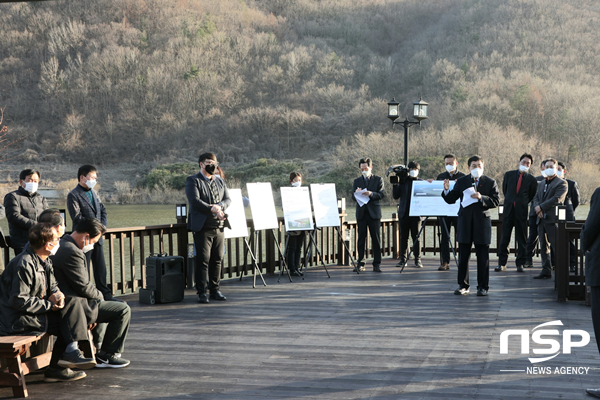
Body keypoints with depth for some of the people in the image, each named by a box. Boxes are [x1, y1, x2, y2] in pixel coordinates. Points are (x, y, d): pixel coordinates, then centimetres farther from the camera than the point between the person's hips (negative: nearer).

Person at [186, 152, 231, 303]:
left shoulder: (220, 182, 19)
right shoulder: (192, 181, 0)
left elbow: (228, 199, 11)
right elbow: (195, 201, -13)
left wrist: (219, 206, -11)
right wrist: (213, 210, -19)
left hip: (219, 227, 6)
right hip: (202, 227, -6)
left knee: (217, 259, 6)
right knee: (203, 260, -6)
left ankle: (214, 289, 15)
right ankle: (202, 292, -2)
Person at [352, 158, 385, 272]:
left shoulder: (378, 180, 6)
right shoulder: (357, 181, 14)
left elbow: (382, 194, -5)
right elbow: (354, 197, 6)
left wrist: (371, 194, -23)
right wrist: (356, 193, -18)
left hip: (374, 212, -2)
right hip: (361, 213, 2)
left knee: (376, 238, -3)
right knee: (361, 238, 2)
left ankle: (376, 264, 1)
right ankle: (360, 263, 7)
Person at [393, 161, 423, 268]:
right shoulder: (402, 181, 10)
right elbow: (396, 196, 5)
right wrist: (395, 185, -6)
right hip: (404, 213, 2)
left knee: (416, 237, -2)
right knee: (403, 237, 5)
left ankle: (417, 260, 3)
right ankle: (403, 259, 11)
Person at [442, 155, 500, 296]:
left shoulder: (490, 182, 4)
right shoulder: (461, 181, 9)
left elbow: (495, 201, -5)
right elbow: (451, 200, 6)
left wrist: (481, 198, -19)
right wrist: (447, 190, -14)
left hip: (482, 222, -2)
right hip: (465, 222, 2)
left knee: (483, 257, 2)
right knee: (463, 256, 4)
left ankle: (483, 287, 9)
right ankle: (463, 285, 14)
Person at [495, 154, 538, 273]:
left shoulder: (531, 180, 2)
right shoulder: (509, 175, 8)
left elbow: (532, 197, 12)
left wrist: (523, 204, 8)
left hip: (522, 211, -1)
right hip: (508, 209, 1)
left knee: (522, 239, 3)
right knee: (505, 237, 2)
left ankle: (520, 264, 10)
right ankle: (502, 263, 8)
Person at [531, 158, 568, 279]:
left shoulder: (562, 183, -3)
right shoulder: (541, 184, 20)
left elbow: (557, 199, -14)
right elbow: (536, 198, 14)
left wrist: (541, 207, -13)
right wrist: (537, 207, -8)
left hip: (553, 219, -7)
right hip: (541, 219, 7)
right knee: (544, 246, 10)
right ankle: (546, 270, 16)